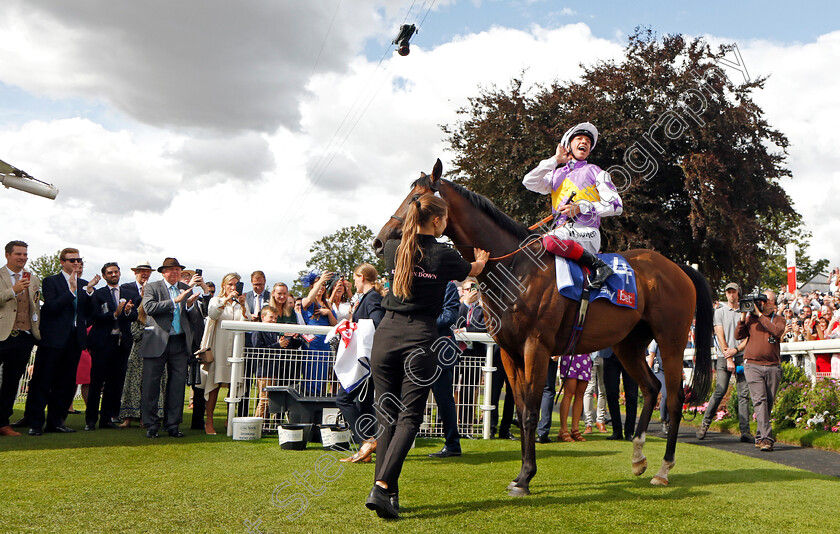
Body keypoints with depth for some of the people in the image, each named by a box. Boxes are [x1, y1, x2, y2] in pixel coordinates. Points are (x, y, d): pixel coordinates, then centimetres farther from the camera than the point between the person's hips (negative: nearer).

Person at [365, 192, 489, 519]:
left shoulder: (392, 249, 7)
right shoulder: (444, 256, 0)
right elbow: (473, 270, 21)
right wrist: (481, 259, 46)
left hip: (386, 335, 4)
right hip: (419, 339, -4)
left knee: (386, 415, 9)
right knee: (410, 416, 1)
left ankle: (387, 493, 8)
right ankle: (382, 486, -13)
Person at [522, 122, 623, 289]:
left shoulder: (595, 172, 13)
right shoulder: (556, 174, 23)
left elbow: (616, 206, 4)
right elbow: (529, 182, 5)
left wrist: (581, 208, -9)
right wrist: (555, 160, 10)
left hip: (586, 233, -5)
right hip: (561, 230, 5)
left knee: (550, 241, -36)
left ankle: (599, 266, -25)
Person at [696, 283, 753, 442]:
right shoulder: (719, 312, 8)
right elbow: (720, 336, 0)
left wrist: (735, 350, -10)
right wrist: (728, 359, -9)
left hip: (741, 357, 2)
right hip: (724, 357, -2)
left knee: (744, 393, -2)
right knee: (719, 392, -10)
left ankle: (745, 431, -1)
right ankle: (705, 424, 2)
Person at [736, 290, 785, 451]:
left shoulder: (778, 319, 10)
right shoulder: (750, 318, 12)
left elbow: (778, 332, -11)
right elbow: (739, 335, 3)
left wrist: (760, 315, -10)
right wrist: (743, 315, -3)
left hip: (773, 366, 1)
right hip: (753, 365, -1)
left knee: (769, 402, 6)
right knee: (760, 400, -13)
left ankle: (760, 436, 20)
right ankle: (766, 438, -17)